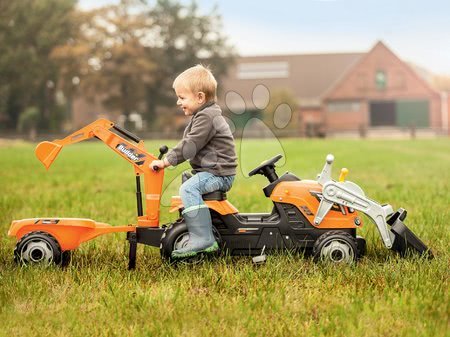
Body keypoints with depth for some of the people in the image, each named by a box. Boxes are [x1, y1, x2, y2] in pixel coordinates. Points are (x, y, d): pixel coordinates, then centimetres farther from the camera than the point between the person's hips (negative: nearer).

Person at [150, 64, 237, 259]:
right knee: (188, 187, 27)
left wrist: (166, 161, -19)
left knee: (188, 189, -29)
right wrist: (169, 158, 17)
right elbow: (189, 145, 24)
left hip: (218, 173, -12)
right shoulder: (204, 115, 18)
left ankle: (203, 239, -33)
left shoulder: (206, 117, -16)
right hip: (213, 171, 12)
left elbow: (189, 146, -22)